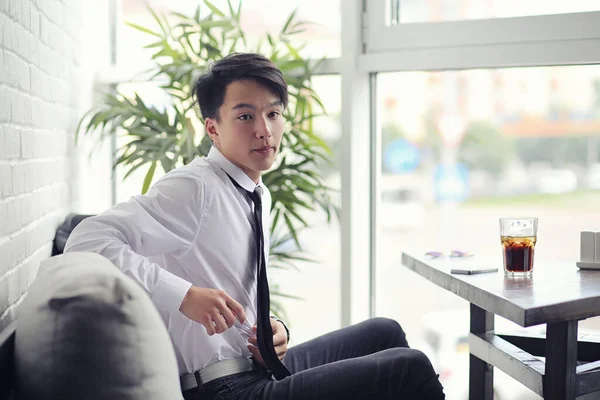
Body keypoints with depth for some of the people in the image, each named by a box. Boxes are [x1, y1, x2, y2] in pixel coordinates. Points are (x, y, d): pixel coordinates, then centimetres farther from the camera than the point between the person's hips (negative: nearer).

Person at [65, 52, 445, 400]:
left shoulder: (260, 197, 12)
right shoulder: (194, 189, -16)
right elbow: (86, 241, -27)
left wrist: (273, 329, 2)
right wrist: (184, 294, -32)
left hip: (261, 367, 9)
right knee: (409, 368, -12)